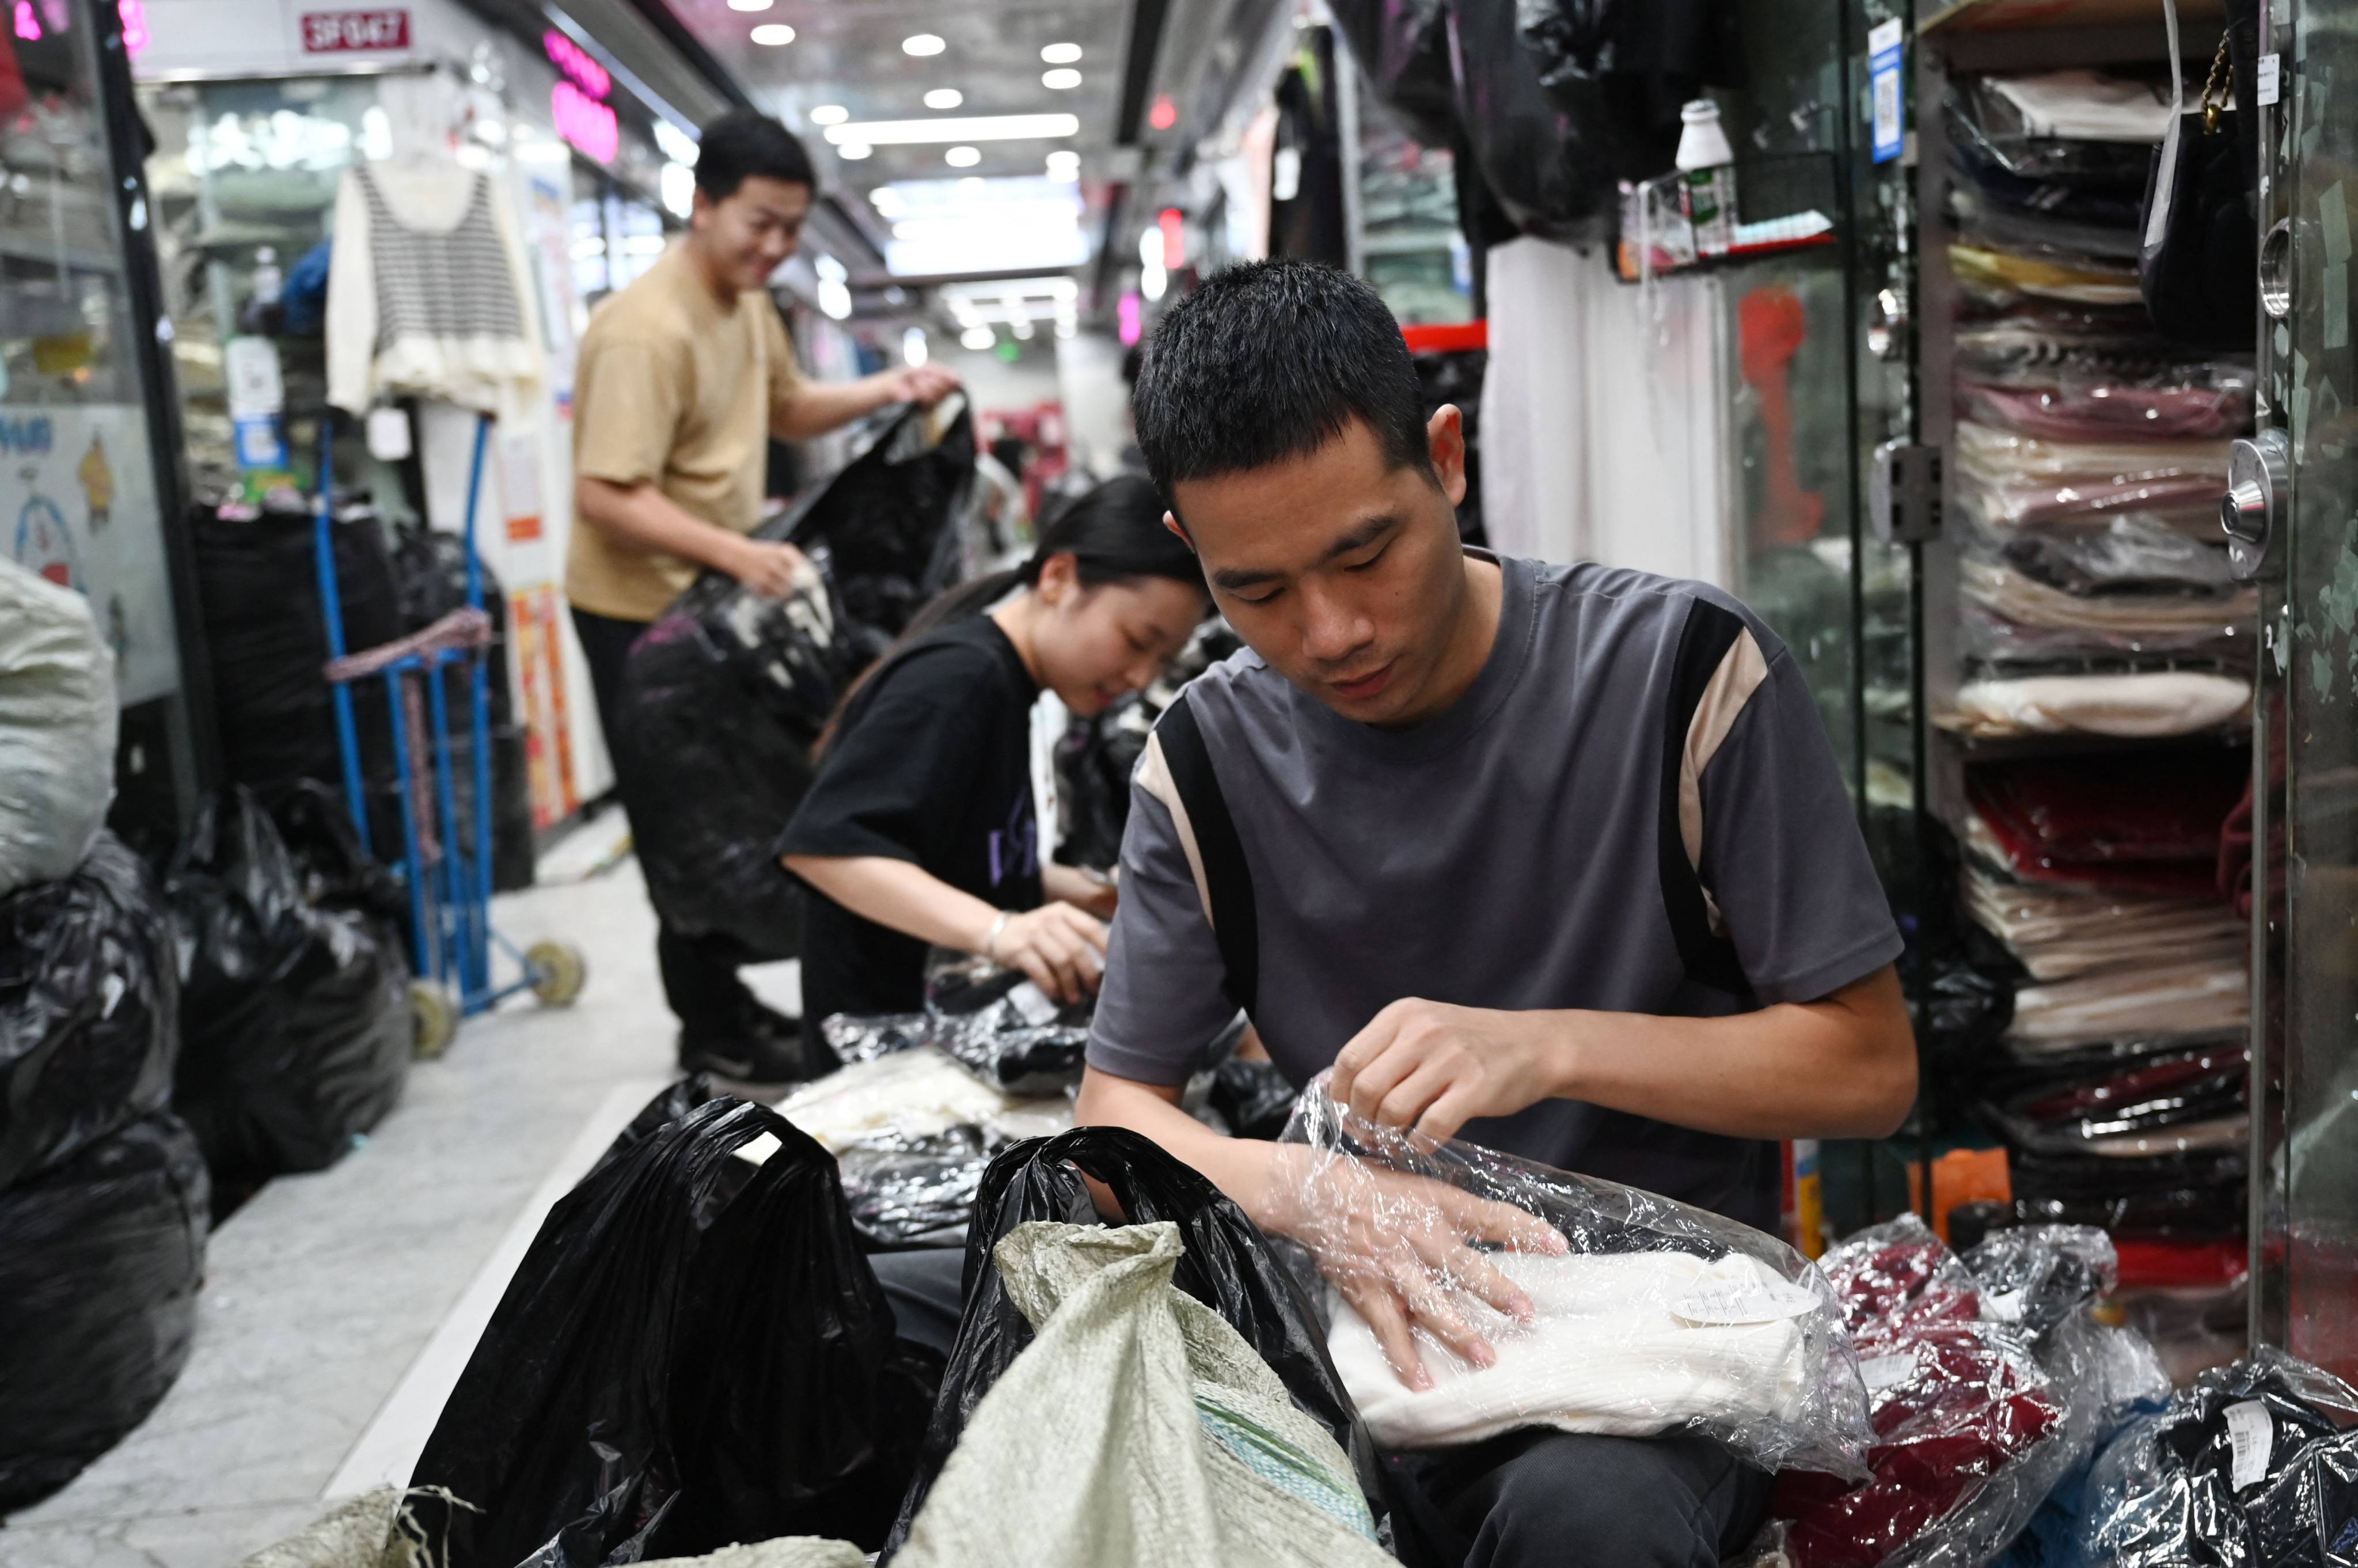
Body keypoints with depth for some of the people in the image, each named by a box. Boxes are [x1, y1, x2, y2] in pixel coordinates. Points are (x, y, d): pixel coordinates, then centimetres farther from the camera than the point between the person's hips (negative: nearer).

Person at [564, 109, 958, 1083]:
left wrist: (888, 392, 6)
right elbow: (607, 497, -28)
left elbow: (787, 409, 22)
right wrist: (740, 554, -36)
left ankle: (723, 1000, 34)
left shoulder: (747, 303, 6)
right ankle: (712, 1037, 16)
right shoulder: (648, 330, -24)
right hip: (642, 610, -9)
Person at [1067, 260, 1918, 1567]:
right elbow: (1118, 1107, 3)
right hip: (1379, 1316, 3)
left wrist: (1548, 1046, -21)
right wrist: (1298, 1188, -20)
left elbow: (1870, 1067, -6)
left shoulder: (1683, 670, -10)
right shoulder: (1208, 759, 0)